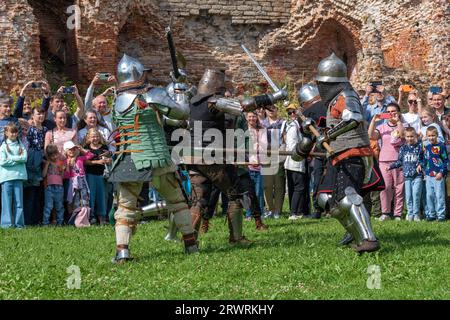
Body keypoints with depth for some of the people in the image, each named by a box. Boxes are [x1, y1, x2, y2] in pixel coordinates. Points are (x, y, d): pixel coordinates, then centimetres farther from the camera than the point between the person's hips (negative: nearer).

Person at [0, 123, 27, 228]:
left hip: (19, 176, 2)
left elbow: (24, 158, -3)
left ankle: (19, 223, 5)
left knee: (19, 201, 2)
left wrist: (11, 158, -8)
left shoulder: (21, 145, 12)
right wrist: (17, 160, -6)